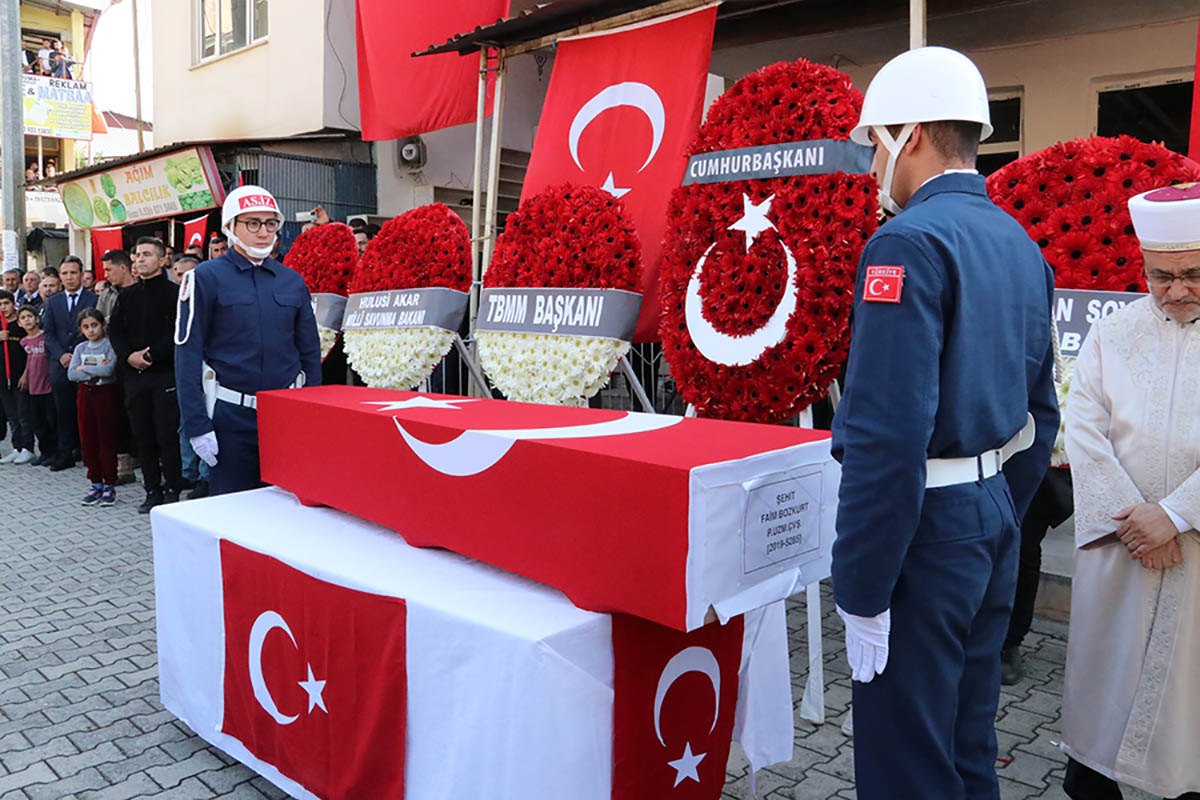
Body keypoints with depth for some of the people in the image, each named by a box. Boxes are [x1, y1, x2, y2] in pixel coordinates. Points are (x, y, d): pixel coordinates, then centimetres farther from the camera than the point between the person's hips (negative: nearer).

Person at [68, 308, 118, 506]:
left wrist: (84, 368, -10)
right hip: (86, 394, 5)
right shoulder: (80, 348, 9)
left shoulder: (110, 346, -5)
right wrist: (96, 371, -13)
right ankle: (96, 484, 16)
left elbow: (109, 370, -20)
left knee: (107, 438, -2)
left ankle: (109, 485, 4)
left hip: (105, 393, -5)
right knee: (88, 439, 7)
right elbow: (71, 374, -2)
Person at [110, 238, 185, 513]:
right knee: (143, 436, 8)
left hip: (166, 374, -5)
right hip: (134, 374, 5)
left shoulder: (174, 293, -3)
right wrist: (128, 356, -4)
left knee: (168, 436, -5)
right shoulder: (127, 295, 15)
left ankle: (172, 490, 5)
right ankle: (153, 490, 17)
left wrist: (151, 355, -15)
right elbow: (115, 330, 12)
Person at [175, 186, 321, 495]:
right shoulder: (206, 278, -2)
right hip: (230, 415, -3)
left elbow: (310, 354, 12)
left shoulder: (293, 281, 9)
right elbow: (188, 355, -6)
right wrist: (197, 426, -12)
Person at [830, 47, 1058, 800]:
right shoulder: (1020, 244, 12)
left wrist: (861, 589, -18)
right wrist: (1000, 522, 22)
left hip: (923, 526, -9)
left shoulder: (909, 242, -16)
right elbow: (1038, 413, 16)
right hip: (992, 519, 9)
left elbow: (889, 434, -24)